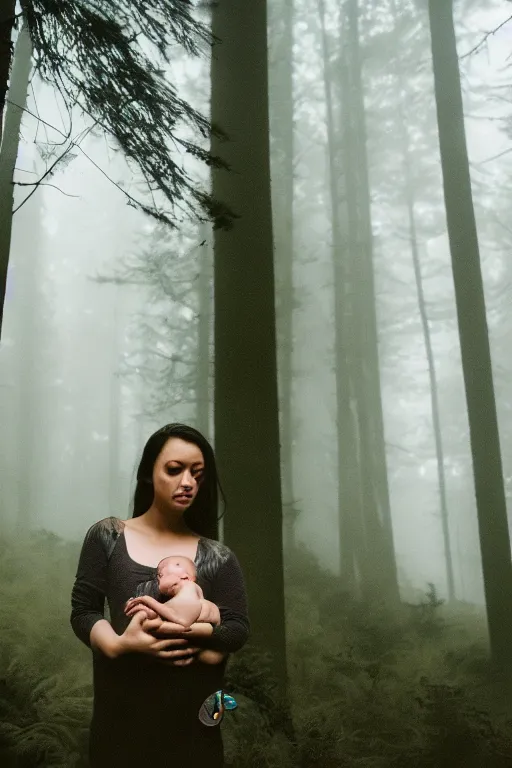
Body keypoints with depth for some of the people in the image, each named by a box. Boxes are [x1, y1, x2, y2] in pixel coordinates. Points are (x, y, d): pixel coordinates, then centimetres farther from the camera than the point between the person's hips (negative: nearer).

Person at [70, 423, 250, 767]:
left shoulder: (218, 558, 2)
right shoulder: (107, 537, 2)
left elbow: (238, 629, -3)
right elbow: (83, 612, -1)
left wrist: (187, 630, -21)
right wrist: (119, 644, -22)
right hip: (121, 712, 0)